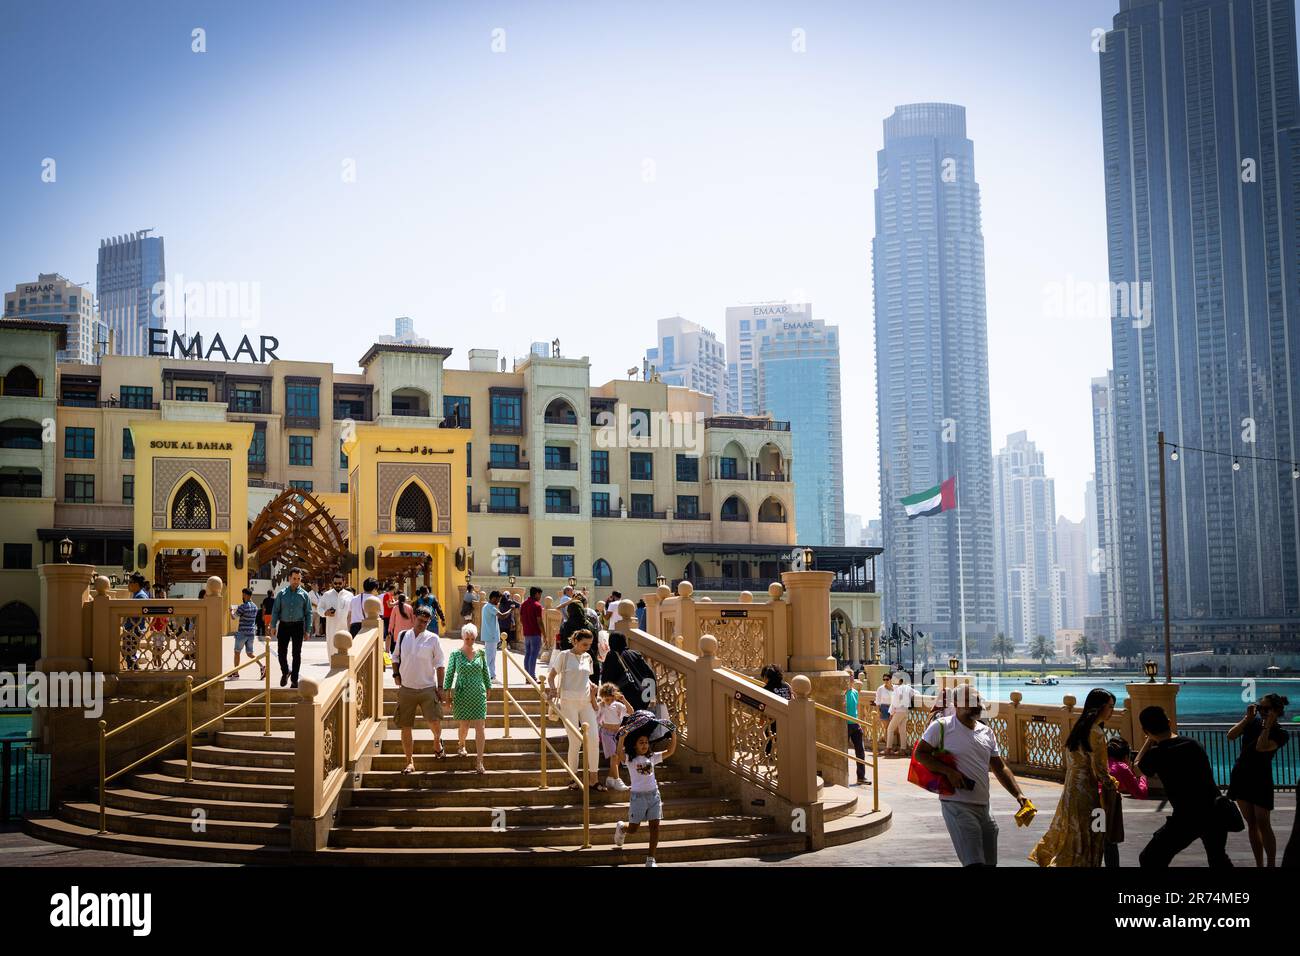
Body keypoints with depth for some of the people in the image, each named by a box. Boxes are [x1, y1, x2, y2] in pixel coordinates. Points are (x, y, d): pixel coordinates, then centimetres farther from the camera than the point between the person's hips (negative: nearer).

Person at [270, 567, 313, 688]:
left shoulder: (304, 594, 2)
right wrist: (273, 626, -3)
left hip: (298, 626, -1)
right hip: (284, 625, 1)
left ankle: (294, 679, 10)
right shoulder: (282, 593, 4)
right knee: (282, 652, 1)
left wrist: (307, 630, -1)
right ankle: (285, 672, 27)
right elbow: (275, 610, 5)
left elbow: (308, 613, 4)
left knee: (297, 653, 1)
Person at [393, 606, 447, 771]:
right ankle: (410, 762, 16)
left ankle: (437, 741, 21)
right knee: (406, 727, 4)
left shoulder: (433, 639, -2)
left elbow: (440, 664, 0)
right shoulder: (402, 636, 5)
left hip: (428, 688, -2)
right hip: (406, 688, 2)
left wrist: (440, 687, -4)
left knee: (435, 721, -14)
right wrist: (396, 674, 3)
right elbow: (396, 657, 18)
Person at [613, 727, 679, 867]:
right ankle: (621, 827, 42)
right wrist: (622, 738, -37)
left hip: (654, 794, 3)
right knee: (633, 828, 5)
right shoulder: (630, 759, -2)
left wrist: (673, 734, -2)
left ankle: (650, 859, 3)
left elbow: (670, 751, 9)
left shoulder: (652, 757, 10)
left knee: (654, 826, -3)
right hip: (638, 796, -3)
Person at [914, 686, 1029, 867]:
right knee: (974, 862, -17)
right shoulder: (941, 726, -5)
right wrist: (949, 772, -16)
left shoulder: (986, 733, 13)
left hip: (983, 806, 7)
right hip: (957, 805, -7)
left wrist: (1018, 794, 4)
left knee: (990, 862, 13)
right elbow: (920, 754, -6)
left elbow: (1000, 768, 16)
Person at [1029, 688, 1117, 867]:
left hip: (1070, 790, 8)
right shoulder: (1096, 733, -17)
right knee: (1086, 841, 1)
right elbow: (1099, 771, -18)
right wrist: (1113, 790, -2)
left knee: (1069, 836, 18)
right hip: (1086, 792, -8)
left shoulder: (1079, 728, 9)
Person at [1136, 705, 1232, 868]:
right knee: (1218, 858, 30)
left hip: (1187, 817, -6)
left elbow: (1138, 765, 14)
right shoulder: (1192, 743, 7)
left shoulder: (1156, 754, -8)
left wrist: (1150, 740, 16)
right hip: (1215, 811, 6)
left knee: (1149, 860, 4)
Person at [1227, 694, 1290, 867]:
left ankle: (1271, 864, -2)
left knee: (1263, 825, -9)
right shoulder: (1253, 722, 3)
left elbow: (1261, 747, -27)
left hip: (1261, 781, -4)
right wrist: (1247, 718, -14)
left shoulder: (1281, 734, -10)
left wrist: (1268, 725, -23)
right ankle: (1259, 865, 14)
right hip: (1241, 776, 4)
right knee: (1251, 824, 8)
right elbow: (1230, 736, -9)